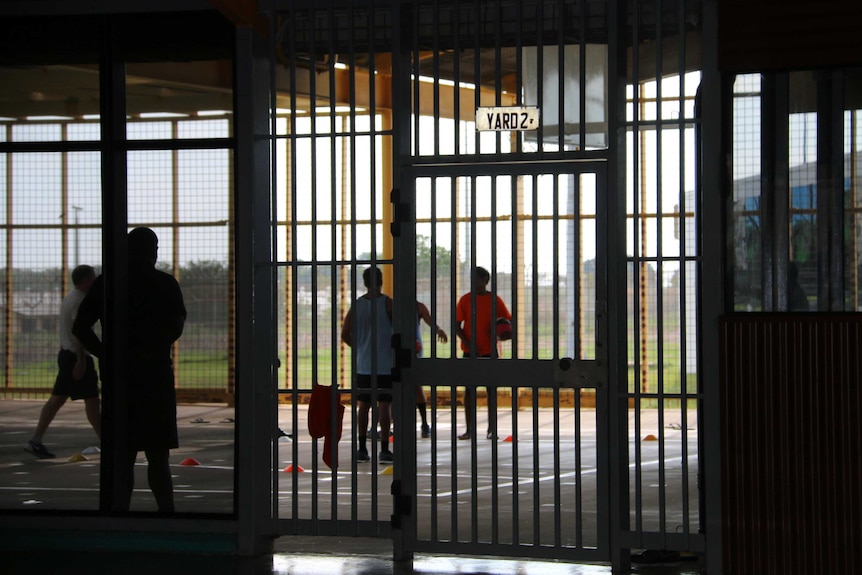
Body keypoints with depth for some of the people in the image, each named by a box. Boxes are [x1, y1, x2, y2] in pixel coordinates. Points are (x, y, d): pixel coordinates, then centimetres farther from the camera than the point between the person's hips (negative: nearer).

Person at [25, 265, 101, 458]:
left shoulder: (69, 298, 17)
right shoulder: (80, 301, -15)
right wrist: (81, 361, -25)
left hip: (66, 354, 10)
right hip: (78, 356, -10)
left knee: (57, 399, 9)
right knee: (92, 400, -4)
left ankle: (35, 441, 7)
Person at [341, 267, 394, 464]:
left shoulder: (357, 305, 2)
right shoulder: (387, 303, -7)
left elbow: (345, 334, 2)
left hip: (363, 364, 3)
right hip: (385, 364, -3)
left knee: (363, 405, 11)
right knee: (384, 405, -2)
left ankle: (362, 448, 13)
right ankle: (384, 450, -3)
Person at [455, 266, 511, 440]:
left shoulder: (495, 300, 1)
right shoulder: (465, 300, 2)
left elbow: (509, 320, 6)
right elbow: (457, 325, 1)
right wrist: (467, 343, -12)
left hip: (489, 351, 0)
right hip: (470, 352, 0)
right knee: (469, 389, 2)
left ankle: (492, 429, 7)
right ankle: (470, 429, 7)